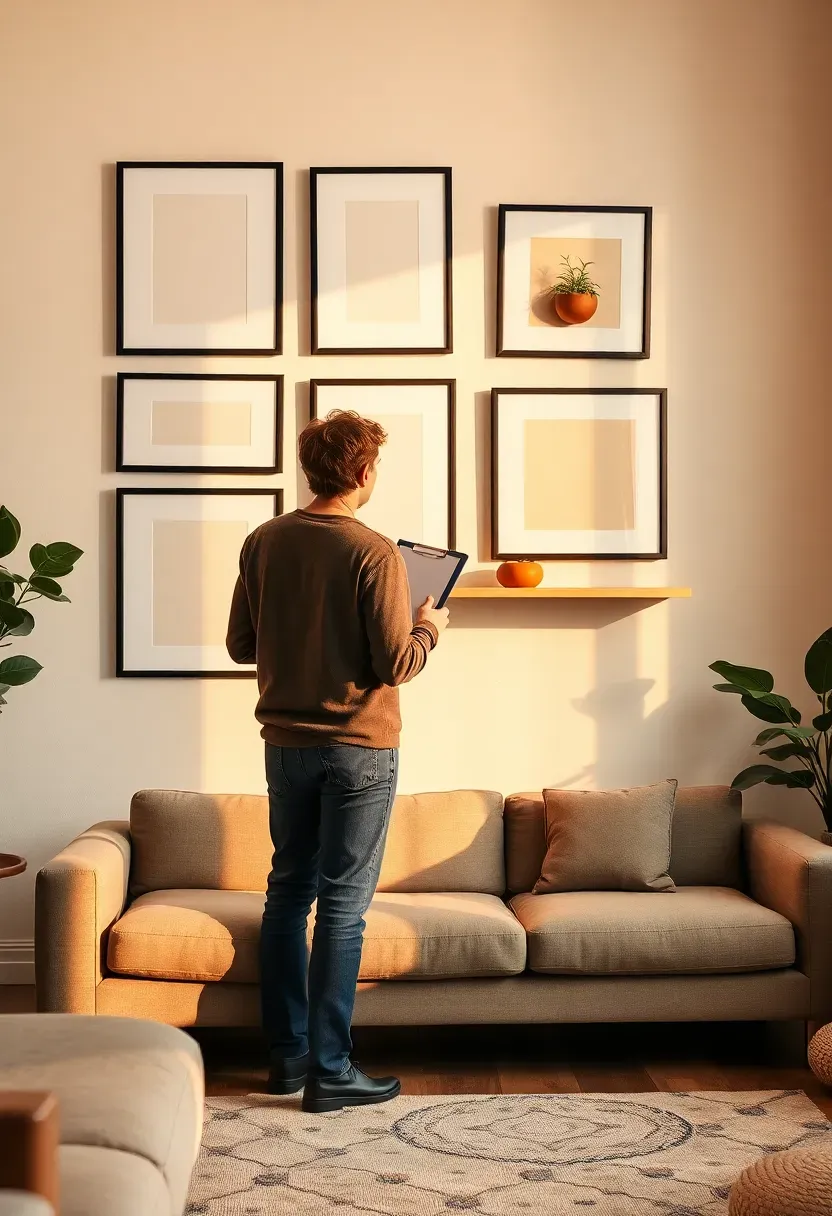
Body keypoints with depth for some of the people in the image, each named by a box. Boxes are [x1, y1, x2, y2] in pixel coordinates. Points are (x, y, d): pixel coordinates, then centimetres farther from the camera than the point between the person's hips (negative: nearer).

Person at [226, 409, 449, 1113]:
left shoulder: (263, 543, 2)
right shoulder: (374, 553, -15)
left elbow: (240, 645, 7)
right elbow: (396, 665, -16)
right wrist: (428, 628, 4)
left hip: (286, 743, 6)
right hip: (359, 746, -5)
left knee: (288, 893, 15)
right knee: (343, 907, 0)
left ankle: (287, 1056, 22)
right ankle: (330, 1073, 5)